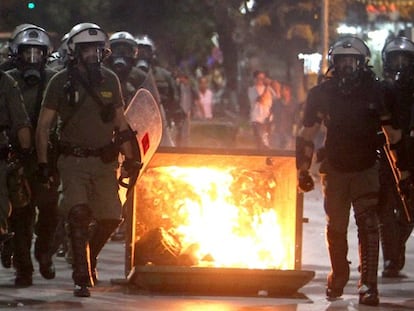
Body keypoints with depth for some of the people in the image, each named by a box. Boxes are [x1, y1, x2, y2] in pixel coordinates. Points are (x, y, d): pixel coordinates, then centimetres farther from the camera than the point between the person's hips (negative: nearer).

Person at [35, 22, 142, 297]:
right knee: (78, 214, -18)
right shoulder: (61, 82, -2)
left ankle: (89, 256, 29)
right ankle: (82, 278, -14)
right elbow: (43, 125, 2)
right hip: (74, 161, -3)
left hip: (105, 161, 3)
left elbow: (120, 122, 15)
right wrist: (42, 162, -3)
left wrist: (130, 159, 11)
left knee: (111, 218, -2)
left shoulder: (110, 80, 8)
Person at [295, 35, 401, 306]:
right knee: (336, 228, 10)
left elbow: (392, 132, 6)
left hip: (366, 169, -2)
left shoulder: (375, 91, -4)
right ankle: (338, 279, 31)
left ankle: (368, 284, -14)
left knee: (368, 225, -13)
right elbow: (307, 135, 6)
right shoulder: (322, 94, -1)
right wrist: (303, 170, 1)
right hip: (334, 169, 2)